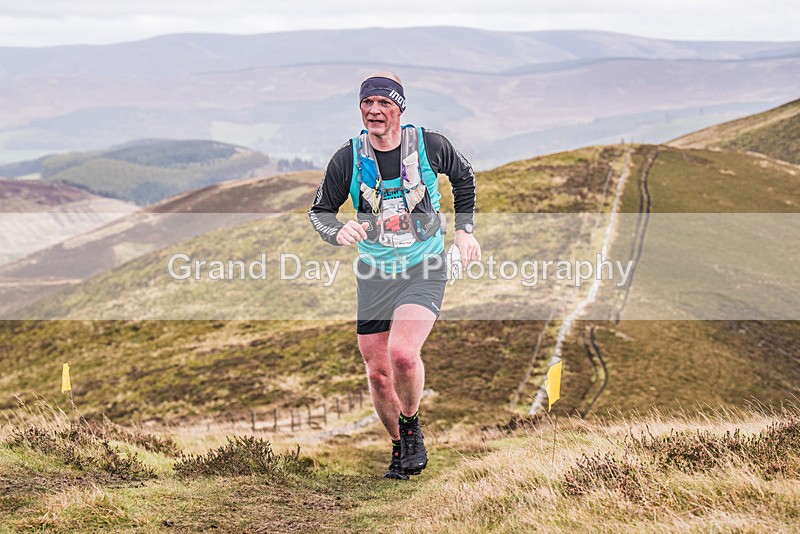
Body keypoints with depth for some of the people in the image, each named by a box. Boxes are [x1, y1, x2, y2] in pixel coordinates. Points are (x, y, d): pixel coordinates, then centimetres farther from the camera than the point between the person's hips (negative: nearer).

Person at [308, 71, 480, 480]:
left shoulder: (431, 146, -9)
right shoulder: (348, 158, -8)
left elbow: (464, 176, 12)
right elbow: (319, 211, 3)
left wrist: (464, 229, 6)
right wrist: (338, 232, -19)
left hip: (424, 271, -2)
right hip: (374, 275, 2)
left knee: (402, 354, -25)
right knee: (378, 374, 4)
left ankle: (412, 427, 4)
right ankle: (398, 447, 30)